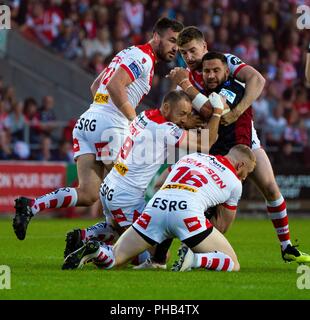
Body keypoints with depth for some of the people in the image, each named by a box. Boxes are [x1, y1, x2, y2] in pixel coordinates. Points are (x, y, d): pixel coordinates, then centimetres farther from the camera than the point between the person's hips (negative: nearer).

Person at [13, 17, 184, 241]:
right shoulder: (143, 58, -6)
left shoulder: (130, 53, 24)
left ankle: (31, 206, -14)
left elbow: (95, 86, 29)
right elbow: (114, 86, -20)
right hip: (110, 125, -9)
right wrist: (135, 119, -14)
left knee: (88, 194, 0)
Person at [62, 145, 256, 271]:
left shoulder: (191, 157, 33)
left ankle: (95, 251, -22)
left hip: (156, 205, 4)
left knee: (113, 259, 13)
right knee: (233, 264, 7)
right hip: (188, 211, -4)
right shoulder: (235, 183, 22)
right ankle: (194, 259, -22)